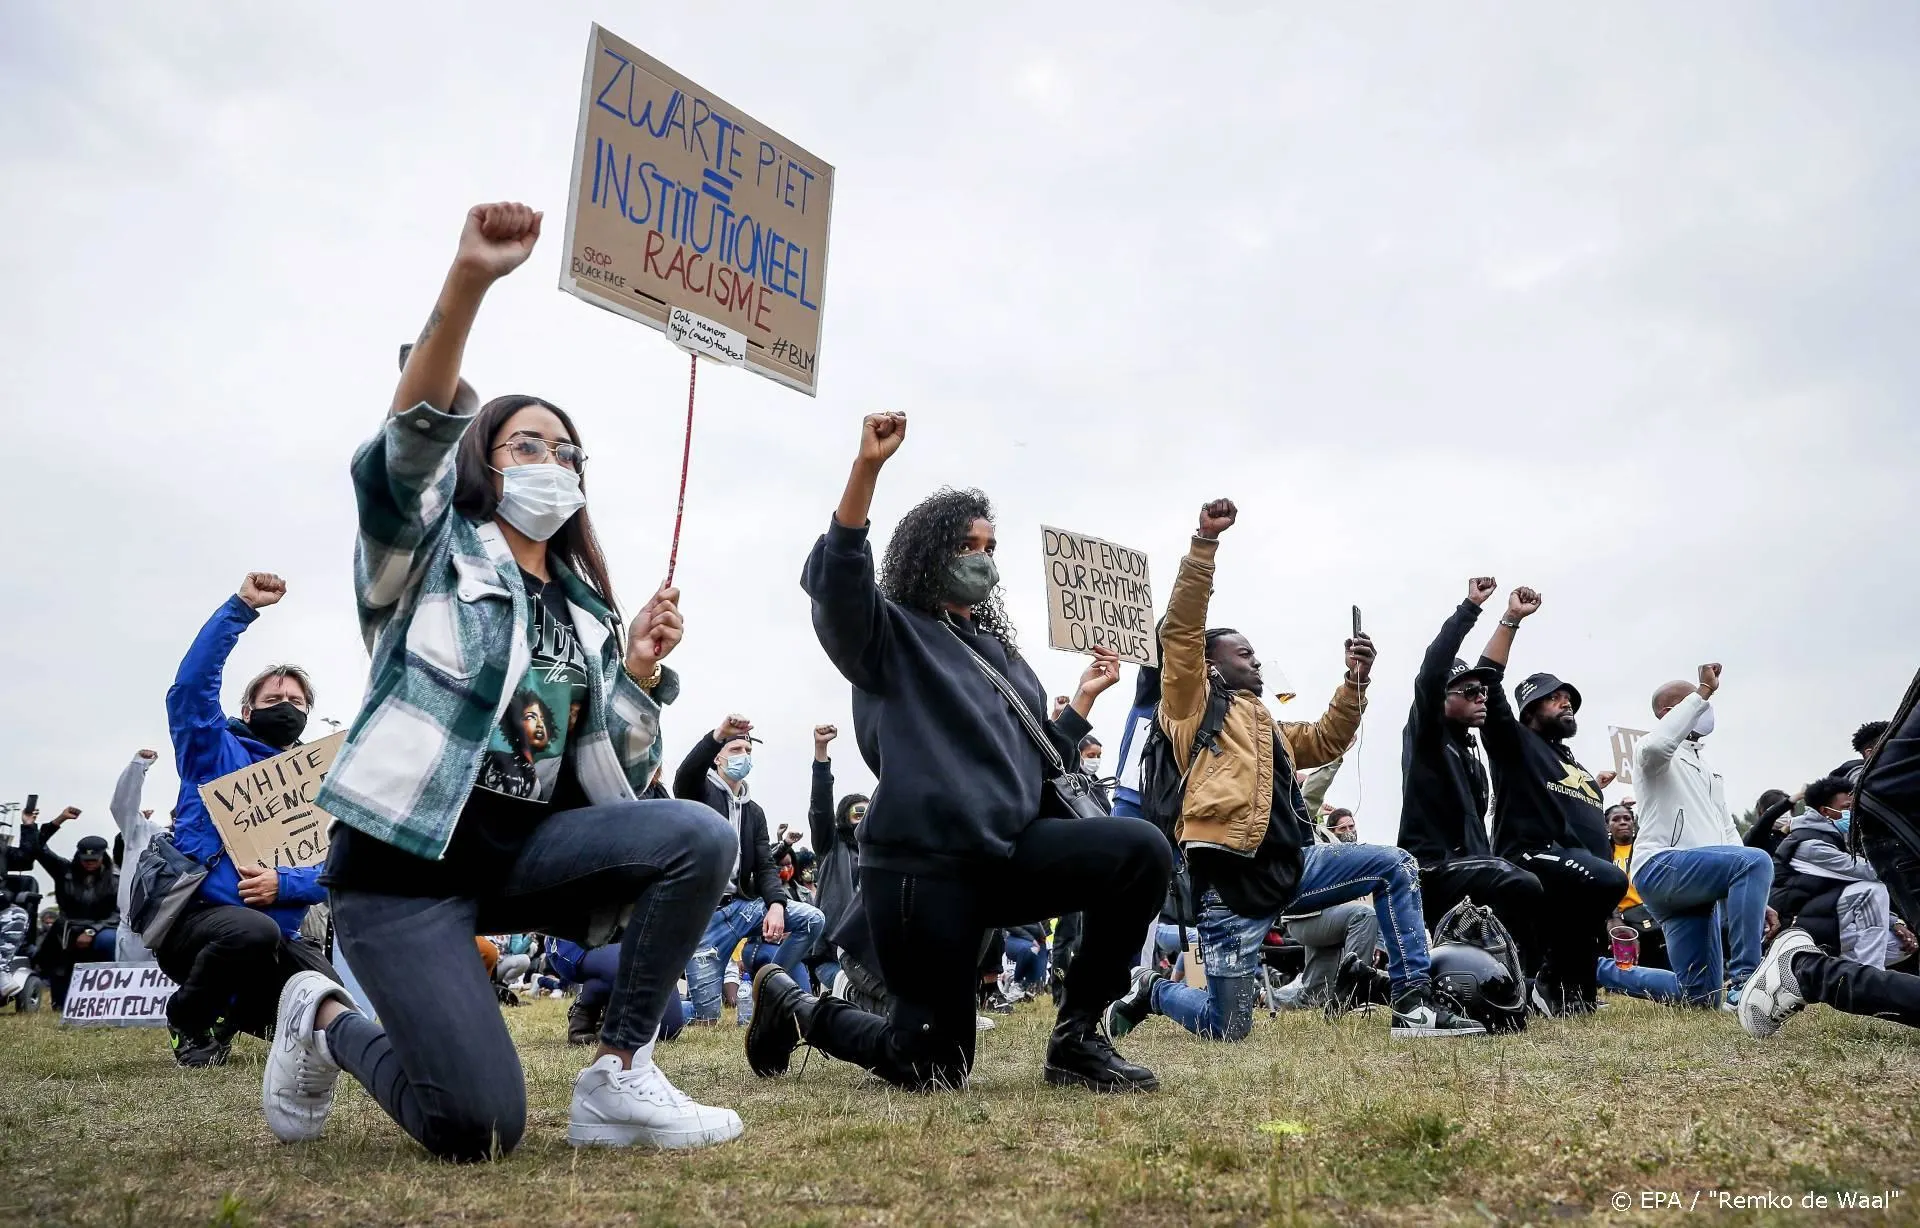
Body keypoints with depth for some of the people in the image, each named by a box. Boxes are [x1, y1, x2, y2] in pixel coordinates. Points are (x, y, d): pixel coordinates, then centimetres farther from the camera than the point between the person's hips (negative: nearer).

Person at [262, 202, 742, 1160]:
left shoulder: (583, 610, 15)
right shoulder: (430, 553, 3)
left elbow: (616, 778, 10)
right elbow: (407, 446, -21)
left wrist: (638, 670, -7)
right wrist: (469, 281, -34)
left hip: (523, 845, 5)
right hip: (407, 851, -5)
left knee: (699, 837, -21)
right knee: (477, 1132, -16)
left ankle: (617, 1080, -11)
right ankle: (326, 1022, 16)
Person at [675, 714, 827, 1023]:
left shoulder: (754, 811, 16)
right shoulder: (700, 792, 0)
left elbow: (765, 867, 8)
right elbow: (685, 774, -26)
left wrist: (777, 904, -13)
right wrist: (718, 734, -45)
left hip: (742, 905, 6)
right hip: (705, 912, -6)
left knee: (813, 919, -12)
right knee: (706, 1018, -16)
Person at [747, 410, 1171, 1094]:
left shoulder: (1002, 654, 22)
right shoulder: (892, 636, 1)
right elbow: (833, 581, -22)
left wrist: (1084, 698, 21)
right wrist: (866, 468, -31)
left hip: (1009, 851, 6)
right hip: (922, 864, -6)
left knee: (1143, 851, -17)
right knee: (931, 1067, -2)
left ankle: (1076, 1037, -5)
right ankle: (793, 1007, 26)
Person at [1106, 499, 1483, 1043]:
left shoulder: (1267, 725, 28)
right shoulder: (1194, 705, 4)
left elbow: (1326, 741, 30)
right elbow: (1180, 629, -9)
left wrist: (1356, 680, 16)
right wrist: (1205, 541, -15)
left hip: (1290, 866, 8)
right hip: (1231, 877, -8)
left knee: (1395, 866, -1)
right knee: (1227, 1029, -9)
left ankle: (1413, 1003, -1)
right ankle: (1151, 990, 23)